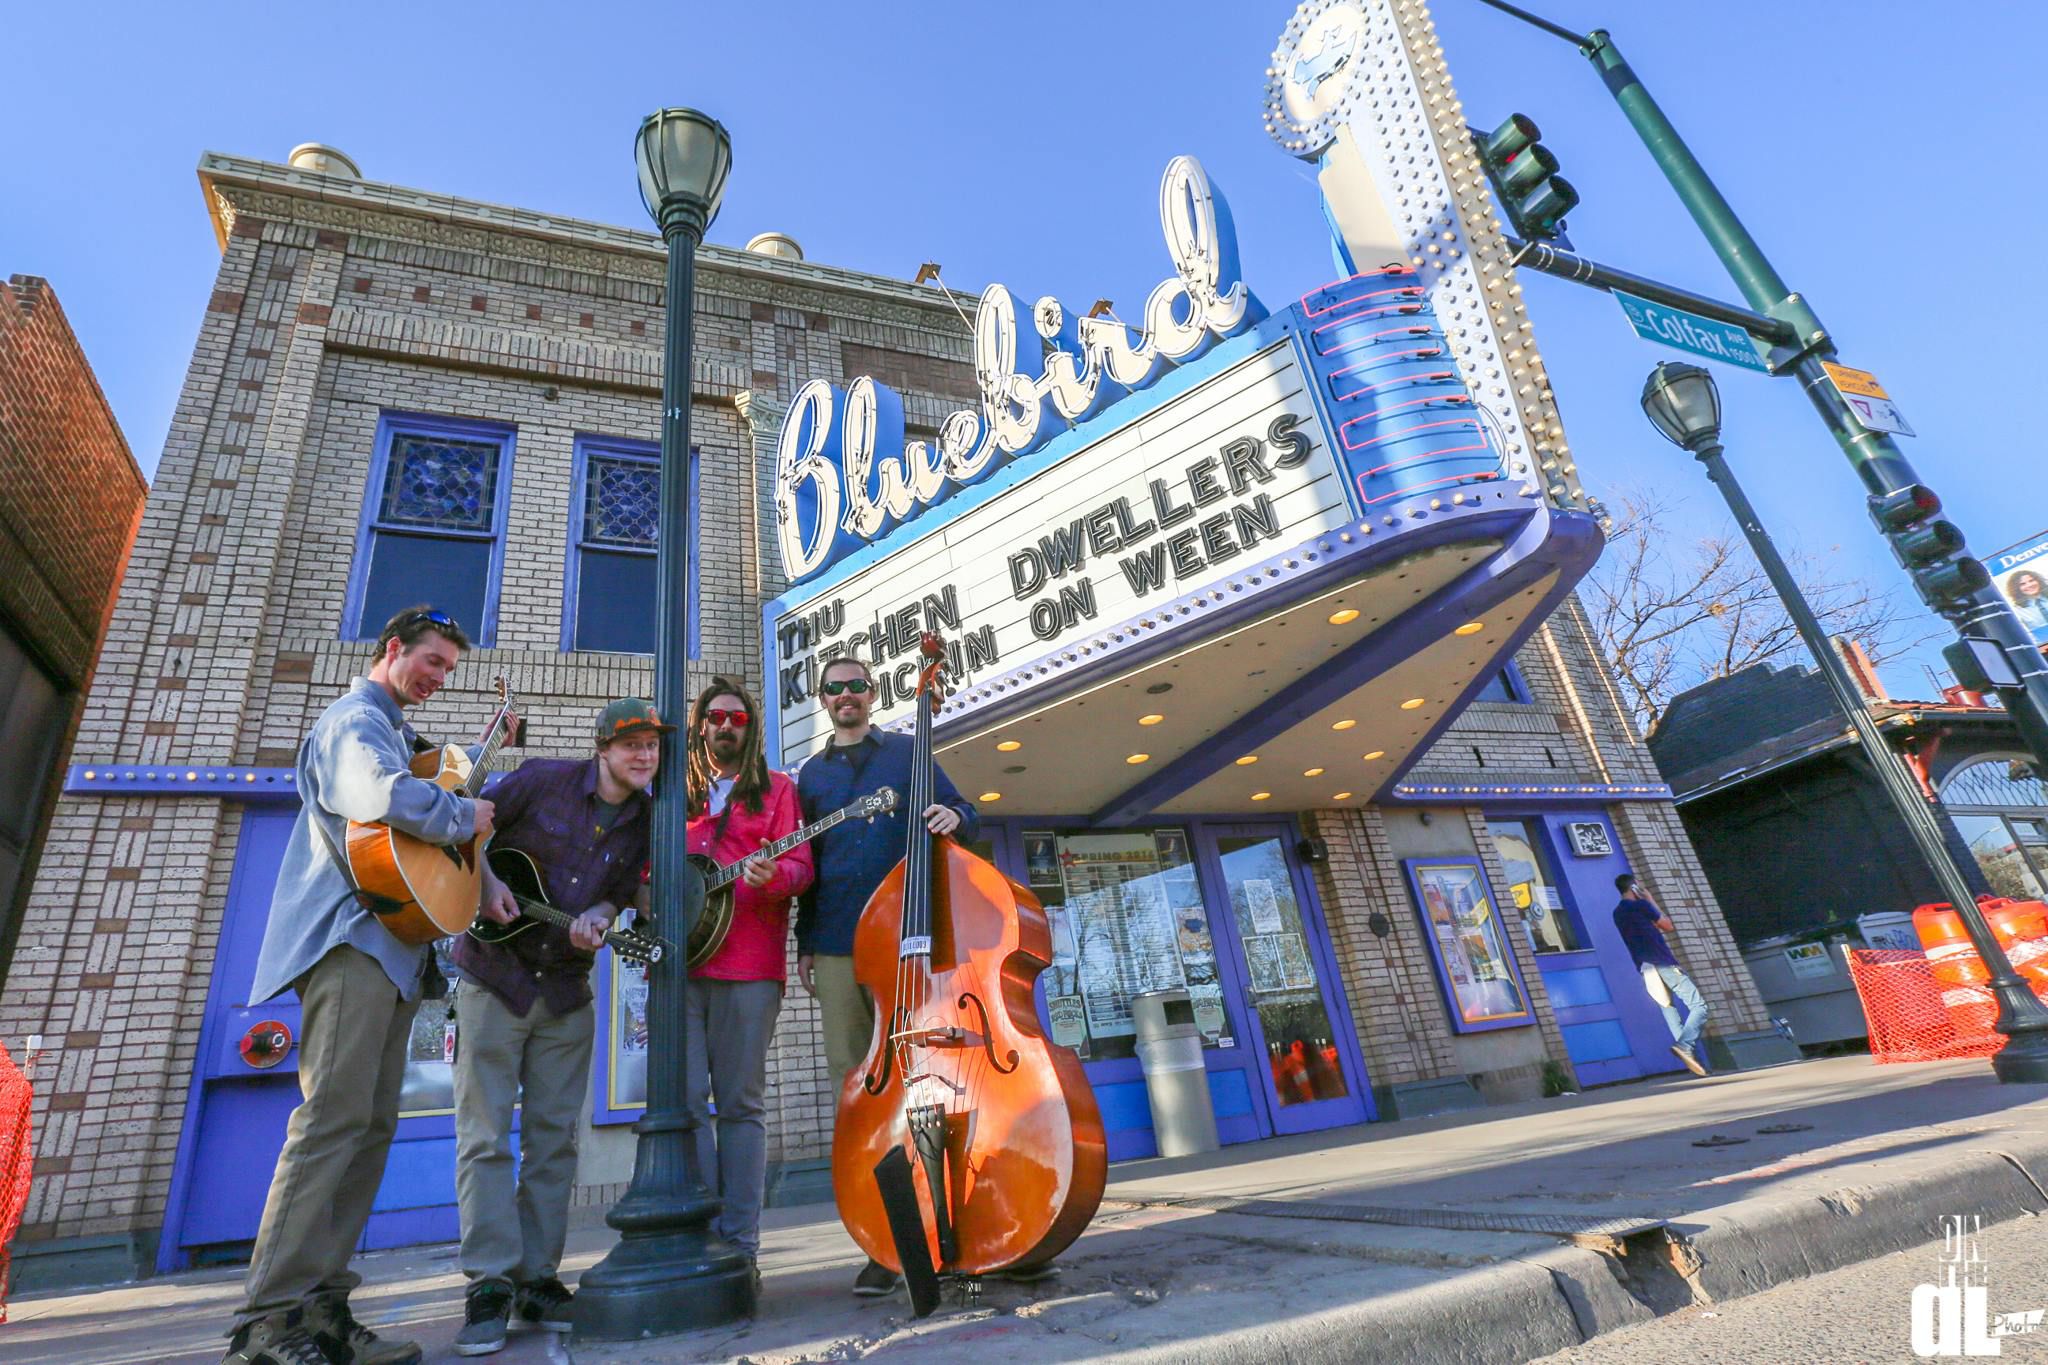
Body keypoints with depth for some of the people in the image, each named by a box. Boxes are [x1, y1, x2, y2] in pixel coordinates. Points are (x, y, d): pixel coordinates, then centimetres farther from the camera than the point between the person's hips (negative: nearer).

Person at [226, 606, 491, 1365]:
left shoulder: (395, 730, 28)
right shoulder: (356, 719, -3)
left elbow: (417, 812, 28)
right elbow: (387, 796, -25)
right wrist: (466, 816, -10)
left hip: (391, 944, 10)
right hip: (353, 935, -10)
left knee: (371, 1124, 5)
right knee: (335, 1116, -15)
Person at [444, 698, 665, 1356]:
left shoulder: (646, 818, -1)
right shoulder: (544, 779, -10)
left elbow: (620, 892, 5)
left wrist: (596, 918, -16)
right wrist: (486, 879, -16)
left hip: (566, 991, 3)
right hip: (495, 974, -3)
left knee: (554, 1139, 7)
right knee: (484, 1136, -1)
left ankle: (537, 1281, 17)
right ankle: (489, 1287, 7)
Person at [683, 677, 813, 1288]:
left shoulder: (775, 788, 11)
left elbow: (801, 864, 1)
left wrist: (772, 874, -20)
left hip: (747, 965, -3)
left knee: (741, 1103, -1)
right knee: (685, 1100, -2)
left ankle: (740, 1247, 6)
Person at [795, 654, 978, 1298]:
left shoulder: (906, 751, 10)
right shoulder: (810, 774, 18)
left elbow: (960, 809, 11)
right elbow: (808, 863, 19)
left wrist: (954, 818, -14)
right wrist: (805, 943, 14)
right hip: (835, 946, 3)